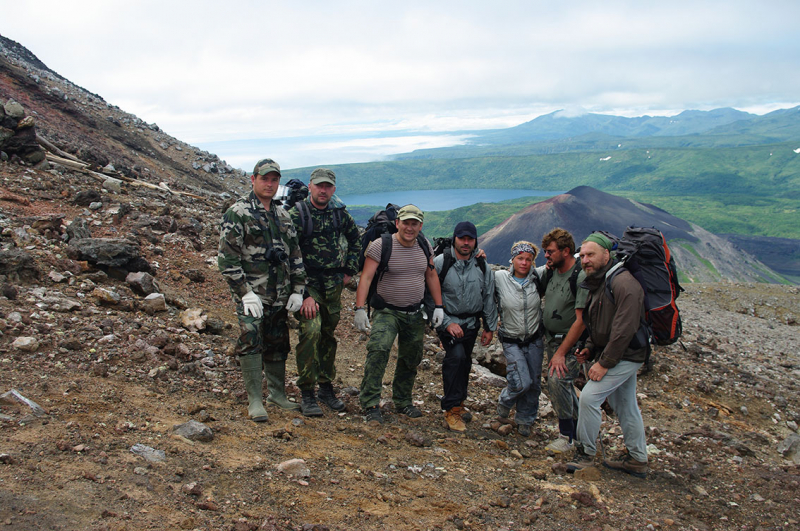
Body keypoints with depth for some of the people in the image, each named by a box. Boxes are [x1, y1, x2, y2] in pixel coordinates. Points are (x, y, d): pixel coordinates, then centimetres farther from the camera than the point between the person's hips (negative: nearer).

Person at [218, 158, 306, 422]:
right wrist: (245, 292, -16)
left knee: (278, 345, 13)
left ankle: (277, 392, 27)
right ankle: (254, 400, -4)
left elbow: (295, 254, 16)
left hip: (280, 296, 6)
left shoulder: (282, 215, 13)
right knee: (250, 341, -14)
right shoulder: (237, 213, -6)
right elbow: (227, 257, -12)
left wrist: (297, 290, 9)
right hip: (250, 293, -6)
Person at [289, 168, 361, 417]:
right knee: (310, 332, -19)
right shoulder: (296, 214, -10)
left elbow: (356, 239, 23)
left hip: (333, 285, 5)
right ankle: (307, 394, -8)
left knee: (329, 336, 11)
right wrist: (303, 294, -20)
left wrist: (350, 270, 13)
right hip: (307, 283, -5)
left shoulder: (340, 213, 5)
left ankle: (326, 388, 25)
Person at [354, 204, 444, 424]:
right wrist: (360, 308, -26)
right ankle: (371, 405, -18)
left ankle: (402, 402, 31)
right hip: (387, 312, -5)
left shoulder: (424, 246, 2)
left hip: (415, 314, 5)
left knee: (411, 359, 13)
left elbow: (431, 276, 11)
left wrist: (439, 306, 7)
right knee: (378, 350, -25)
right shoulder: (380, 245, -14)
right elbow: (366, 277, -17)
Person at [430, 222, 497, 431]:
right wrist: (447, 323, -16)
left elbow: (489, 299, 11)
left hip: (471, 323, 5)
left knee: (464, 363, 13)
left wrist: (489, 327, 13)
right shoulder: (440, 263, -12)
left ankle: (459, 402, 35)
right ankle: (452, 409, -16)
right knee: (456, 356, -23)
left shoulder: (483, 268, 0)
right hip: (447, 321, -4)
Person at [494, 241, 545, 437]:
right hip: (512, 341, -3)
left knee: (534, 384, 10)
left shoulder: (537, 278, -5)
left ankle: (524, 420, 33)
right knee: (522, 382, -13)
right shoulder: (500, 277, -10)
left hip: (535, 340, 3)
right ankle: (505, 401, 22)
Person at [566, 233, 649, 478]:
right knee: (625, 405, 16)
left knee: (589, 396, -11)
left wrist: (604, 362, -23)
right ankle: (637, 460, 28)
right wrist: (590, 349, 6)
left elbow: (624, 328, -26)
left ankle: (586, 452, 5)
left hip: (625, 356, -10)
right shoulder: (598, 283, 10)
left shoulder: (623, 283, -22)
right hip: (620, 356, 10)